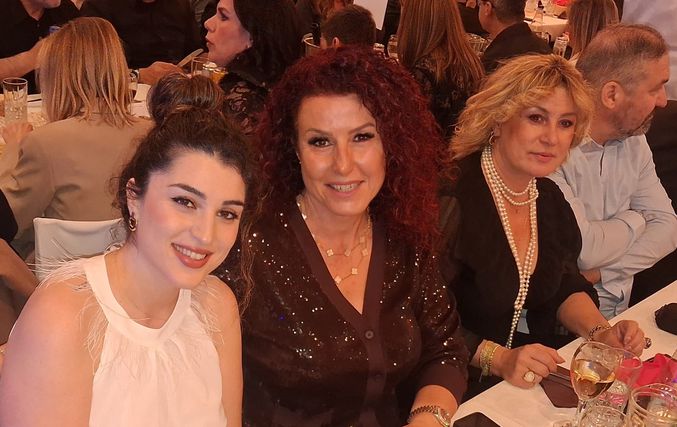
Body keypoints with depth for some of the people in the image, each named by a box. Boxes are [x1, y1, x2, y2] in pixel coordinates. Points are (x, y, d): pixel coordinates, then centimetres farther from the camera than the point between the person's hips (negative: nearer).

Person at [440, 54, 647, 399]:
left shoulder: (550, 198, 7)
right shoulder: (451, 199, -21)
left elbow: (566, 287, 15)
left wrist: (599, 331, -3)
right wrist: (497, 359, -28)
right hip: (469, 388, -8)